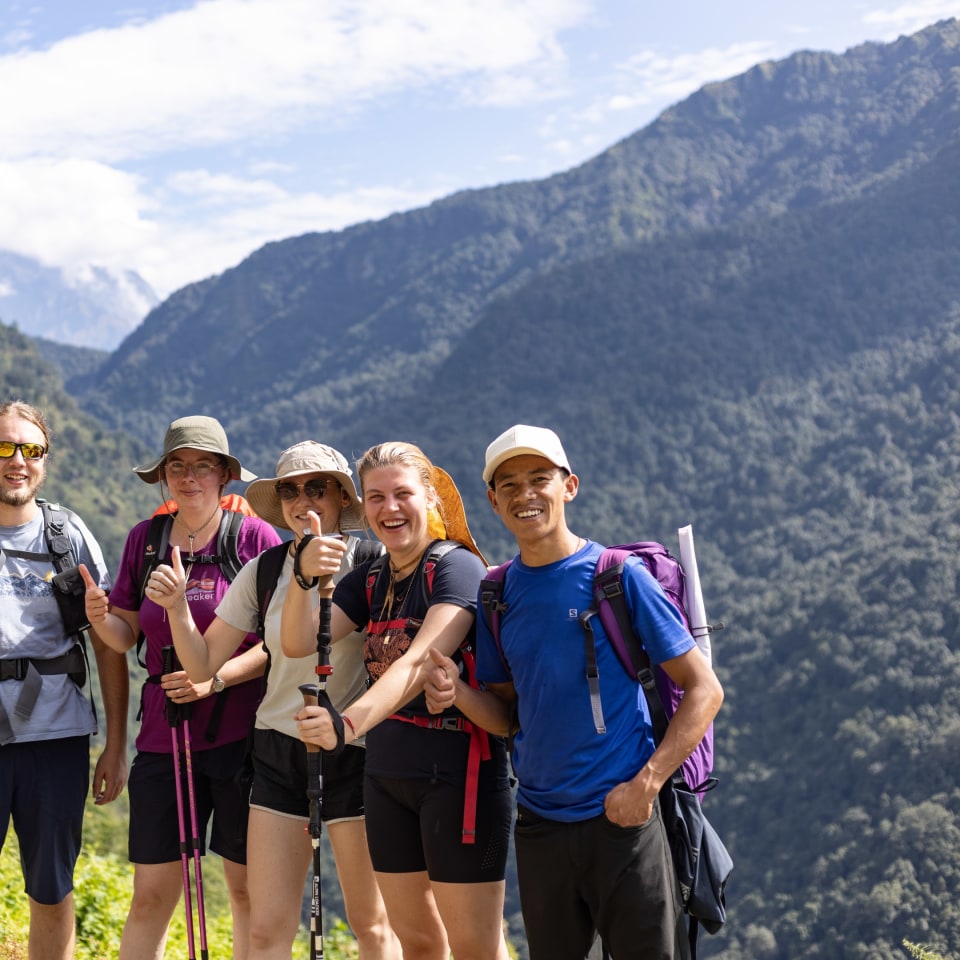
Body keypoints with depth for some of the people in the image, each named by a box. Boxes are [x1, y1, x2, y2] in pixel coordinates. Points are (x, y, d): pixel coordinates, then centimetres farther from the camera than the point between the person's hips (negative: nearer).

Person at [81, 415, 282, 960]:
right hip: (164, 736, 3)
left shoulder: (256, 536, -2)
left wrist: (216, 678, -19)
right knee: (151, 894, 3)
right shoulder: (144, 538, 9)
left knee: (249, 889, 5)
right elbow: (128, 635, 13)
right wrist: (101, 618, -10)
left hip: (241, 734, -3)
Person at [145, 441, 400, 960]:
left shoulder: (370, 563, -8)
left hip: (354, 754, -3)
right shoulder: (262, 572, 3)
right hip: (278, 754, 3)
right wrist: (177, 608, -13)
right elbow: (203, 666, 5)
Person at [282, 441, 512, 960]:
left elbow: (421, 661, -26)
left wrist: (349, 722, -41)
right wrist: (303, 577, -21)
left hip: (458, 771, -7)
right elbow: (297, 643, -2)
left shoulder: (456, 567, -11)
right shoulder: (370, 581, 11)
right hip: (388, 774, 7)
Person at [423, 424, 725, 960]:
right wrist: (457, 693, -8)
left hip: (622, 819, -4)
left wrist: (646, 784, -15)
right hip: (539, 825, 5)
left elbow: (705, 690, -6)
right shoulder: (497, 594, 7)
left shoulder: (619, 576, -7)